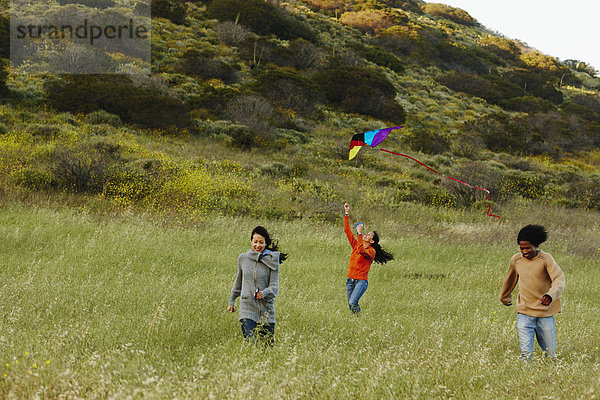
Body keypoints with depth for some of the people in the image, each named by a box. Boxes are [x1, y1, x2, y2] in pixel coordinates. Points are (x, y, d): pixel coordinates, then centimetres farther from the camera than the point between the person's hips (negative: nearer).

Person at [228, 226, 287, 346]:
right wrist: (231, 301, 26)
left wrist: (264, 293, -27)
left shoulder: (272, 261, -2)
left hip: (266, 308, 0)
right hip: (247, 308, 0)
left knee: (269, 345, 5)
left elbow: (274, 287, -6)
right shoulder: (243, 258, 5)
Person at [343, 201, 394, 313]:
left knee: (352, 302, -24)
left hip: (361, 281, -7)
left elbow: (361, 251, -27)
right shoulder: (356, 245, 12)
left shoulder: (371, 251, -6)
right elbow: (347, 231, 11)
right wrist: (347, 213, 7)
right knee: (350, 305, 9)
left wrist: (359, 233, -26)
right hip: (350, 280, 7)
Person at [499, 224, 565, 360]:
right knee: (526, 354, -13)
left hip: (545, 313, -1)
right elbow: (509, 280, 24)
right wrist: (504, 297, 39)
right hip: (524, 313, 1)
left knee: (550, 354, 6)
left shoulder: (546, 259, -6)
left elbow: (559, 279, -16)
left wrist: (550, 295, -36)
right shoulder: (516, 260, 5)